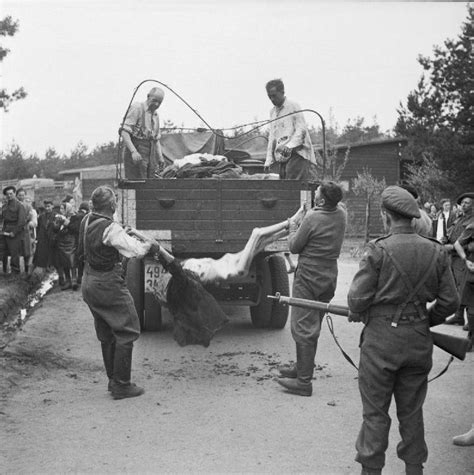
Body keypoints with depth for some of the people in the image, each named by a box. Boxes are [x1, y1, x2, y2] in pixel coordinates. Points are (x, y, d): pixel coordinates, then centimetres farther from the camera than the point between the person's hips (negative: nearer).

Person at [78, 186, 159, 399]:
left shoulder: (87, 221, 2)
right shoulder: (111, 229, -23)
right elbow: (136, 250, -21)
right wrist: (150, 245, 1)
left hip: (89, 283, 9)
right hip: (108, 285, -9)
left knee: (107, 335, 18)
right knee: (126, 332, 1)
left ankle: (113, 380, 28)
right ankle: (121, 386, 4)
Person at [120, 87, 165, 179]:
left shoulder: (155, 115, 18)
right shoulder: (137, 108, -6)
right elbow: (124, 132, -15)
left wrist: (160, 157, 13)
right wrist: (133, 151, -26)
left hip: (150, 154, 8)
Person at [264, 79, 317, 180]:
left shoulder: (293, 106, -1)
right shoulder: (272, 112, 20)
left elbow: (301, 130, -10)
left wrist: (290, 146, -25)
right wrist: (269, 160, 13)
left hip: (297, 153, -7)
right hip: (281, 157, 7)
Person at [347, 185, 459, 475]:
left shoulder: (379, 250, -14)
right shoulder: (436, 252, -1)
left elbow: (358, 298, -14)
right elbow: (450, 301, 2)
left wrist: (356, 315, 7)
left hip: (381, 337, -4)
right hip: (419, 341, 4)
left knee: (375, 411, 7)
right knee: (412, 411, 18)